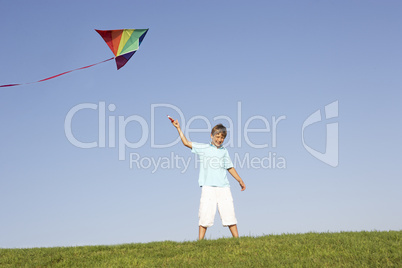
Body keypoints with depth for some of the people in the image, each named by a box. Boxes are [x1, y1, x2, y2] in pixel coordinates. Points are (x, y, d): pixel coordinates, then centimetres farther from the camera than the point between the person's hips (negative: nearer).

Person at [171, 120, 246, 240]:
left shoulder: (224, 151, 16)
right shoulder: (203, 148, 9)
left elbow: (230, 168, 23)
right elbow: (187, 143, 6)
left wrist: (240, 180, 20)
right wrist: (179, 128, 5)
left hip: (223, 187, 3)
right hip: (208, 187, -2)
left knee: (229, 214, 1)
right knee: (205, 215, -6)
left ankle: (237, 239, 7)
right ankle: (200, 241, -2)